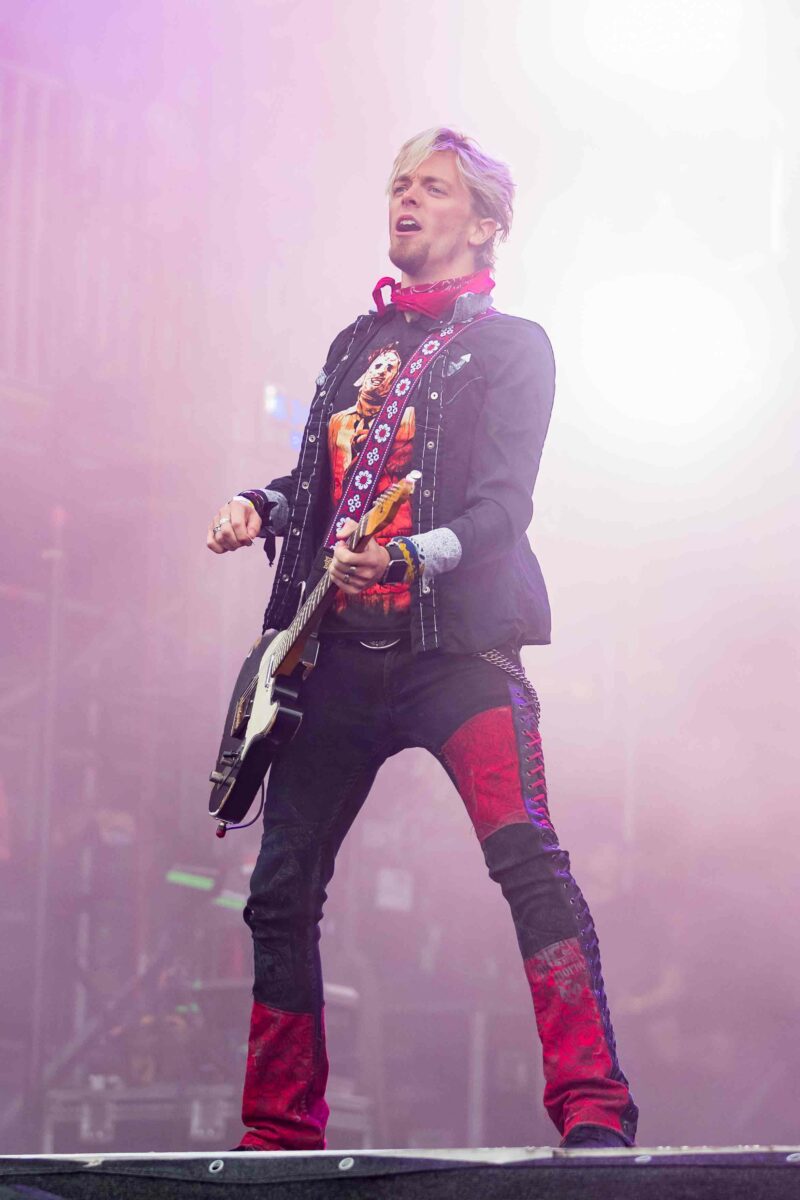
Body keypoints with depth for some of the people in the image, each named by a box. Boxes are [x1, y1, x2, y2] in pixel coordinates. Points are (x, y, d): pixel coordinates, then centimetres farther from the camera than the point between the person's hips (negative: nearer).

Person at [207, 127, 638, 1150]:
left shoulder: (510, 345, 5)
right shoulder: (355, 349, 22)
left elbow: (503, 504, -8)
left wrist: (414, 555, -26)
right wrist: (260, 508, 7)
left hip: (454, 645, -6)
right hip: (339, 647, 6)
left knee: (525, 857, -23)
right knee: (282, 890, 4)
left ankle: (594, 1111, -26)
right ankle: (279, 1135, 14)